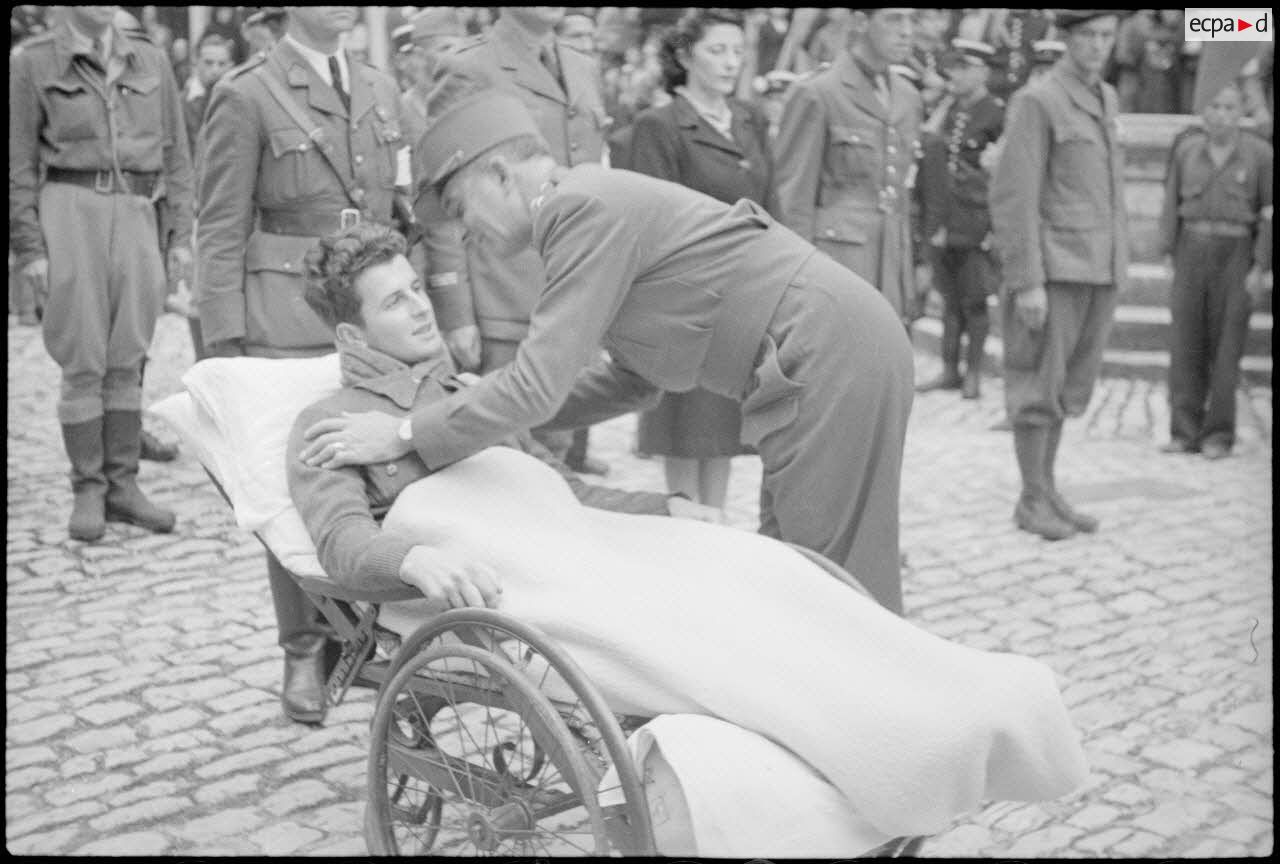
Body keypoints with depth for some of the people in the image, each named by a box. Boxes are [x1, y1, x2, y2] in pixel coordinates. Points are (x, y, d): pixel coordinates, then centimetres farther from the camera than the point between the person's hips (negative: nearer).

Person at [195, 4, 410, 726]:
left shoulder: (381, 90, 15)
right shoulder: (246, 96, -2)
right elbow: (221, 231, -3)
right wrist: (225, 344, -8)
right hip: (287, 320, -4)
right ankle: (305, 655, 12)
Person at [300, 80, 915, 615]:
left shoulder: (585, 207, -13)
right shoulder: (599, 200, 17)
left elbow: (540, 382, -18)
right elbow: (634, 380, 22)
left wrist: (406, 436, -8)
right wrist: (498, 409, 18)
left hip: (829, 361, -10)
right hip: (839, 351, 10)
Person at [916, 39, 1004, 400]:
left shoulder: (997, 115, -9)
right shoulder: (951, 111, 12)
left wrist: (998, 227, -11)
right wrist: (932, 220, 12)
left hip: (977, 228, -6)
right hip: (944, 224, 6)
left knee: (973, 301, 2)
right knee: (950, 299, 12)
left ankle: (973, 374, 12)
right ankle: (950, 370, 20)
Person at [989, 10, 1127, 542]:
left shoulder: (1106, 99, 15)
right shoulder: (1036, 101, -9)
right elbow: (1013, 197, -13)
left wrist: (1116, 268, 14)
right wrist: (1027, 282, -18)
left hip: (1099, 270, 7)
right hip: (1054, 268, -7)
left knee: (1070, 387, 12)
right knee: (1039, 385, 0)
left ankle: (1048, 491, 21)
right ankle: (1032, 501, 10)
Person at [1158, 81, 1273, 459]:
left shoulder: (1259, 153, -3)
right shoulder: (1186, 149, 4)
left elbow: (1269, 214, -2)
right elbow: (1172, 203, 7)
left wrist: (1261, 269, -7)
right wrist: (1170, 254, 0)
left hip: (1235, 254, -2)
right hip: (1192, 250, 2)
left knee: (1225, 346, -1)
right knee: (1185, 342, -2)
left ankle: (1219, 435, 7)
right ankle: (1185, 432, 3)